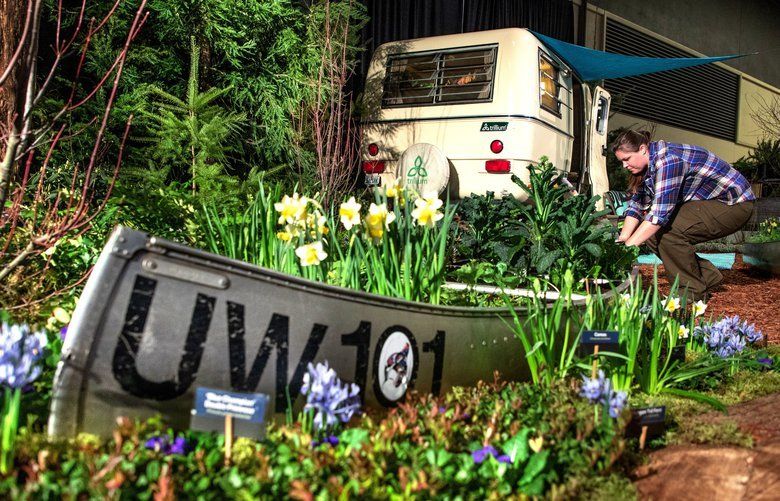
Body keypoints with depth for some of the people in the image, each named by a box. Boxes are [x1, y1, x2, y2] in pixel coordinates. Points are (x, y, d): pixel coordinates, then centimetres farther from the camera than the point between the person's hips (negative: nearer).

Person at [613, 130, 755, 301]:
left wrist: (628, 246, -31)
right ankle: (708, 277, 9)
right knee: (651, 232, -4)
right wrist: (621, 240, -9)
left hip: (734, 205, -9)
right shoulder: (649, 164, 1)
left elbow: (660, 213, -33)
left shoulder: (668, 161, -28)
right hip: (705, 202, 10)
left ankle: (694, 291, -10)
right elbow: (636, 205, 2)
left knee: (668, 231, -28)